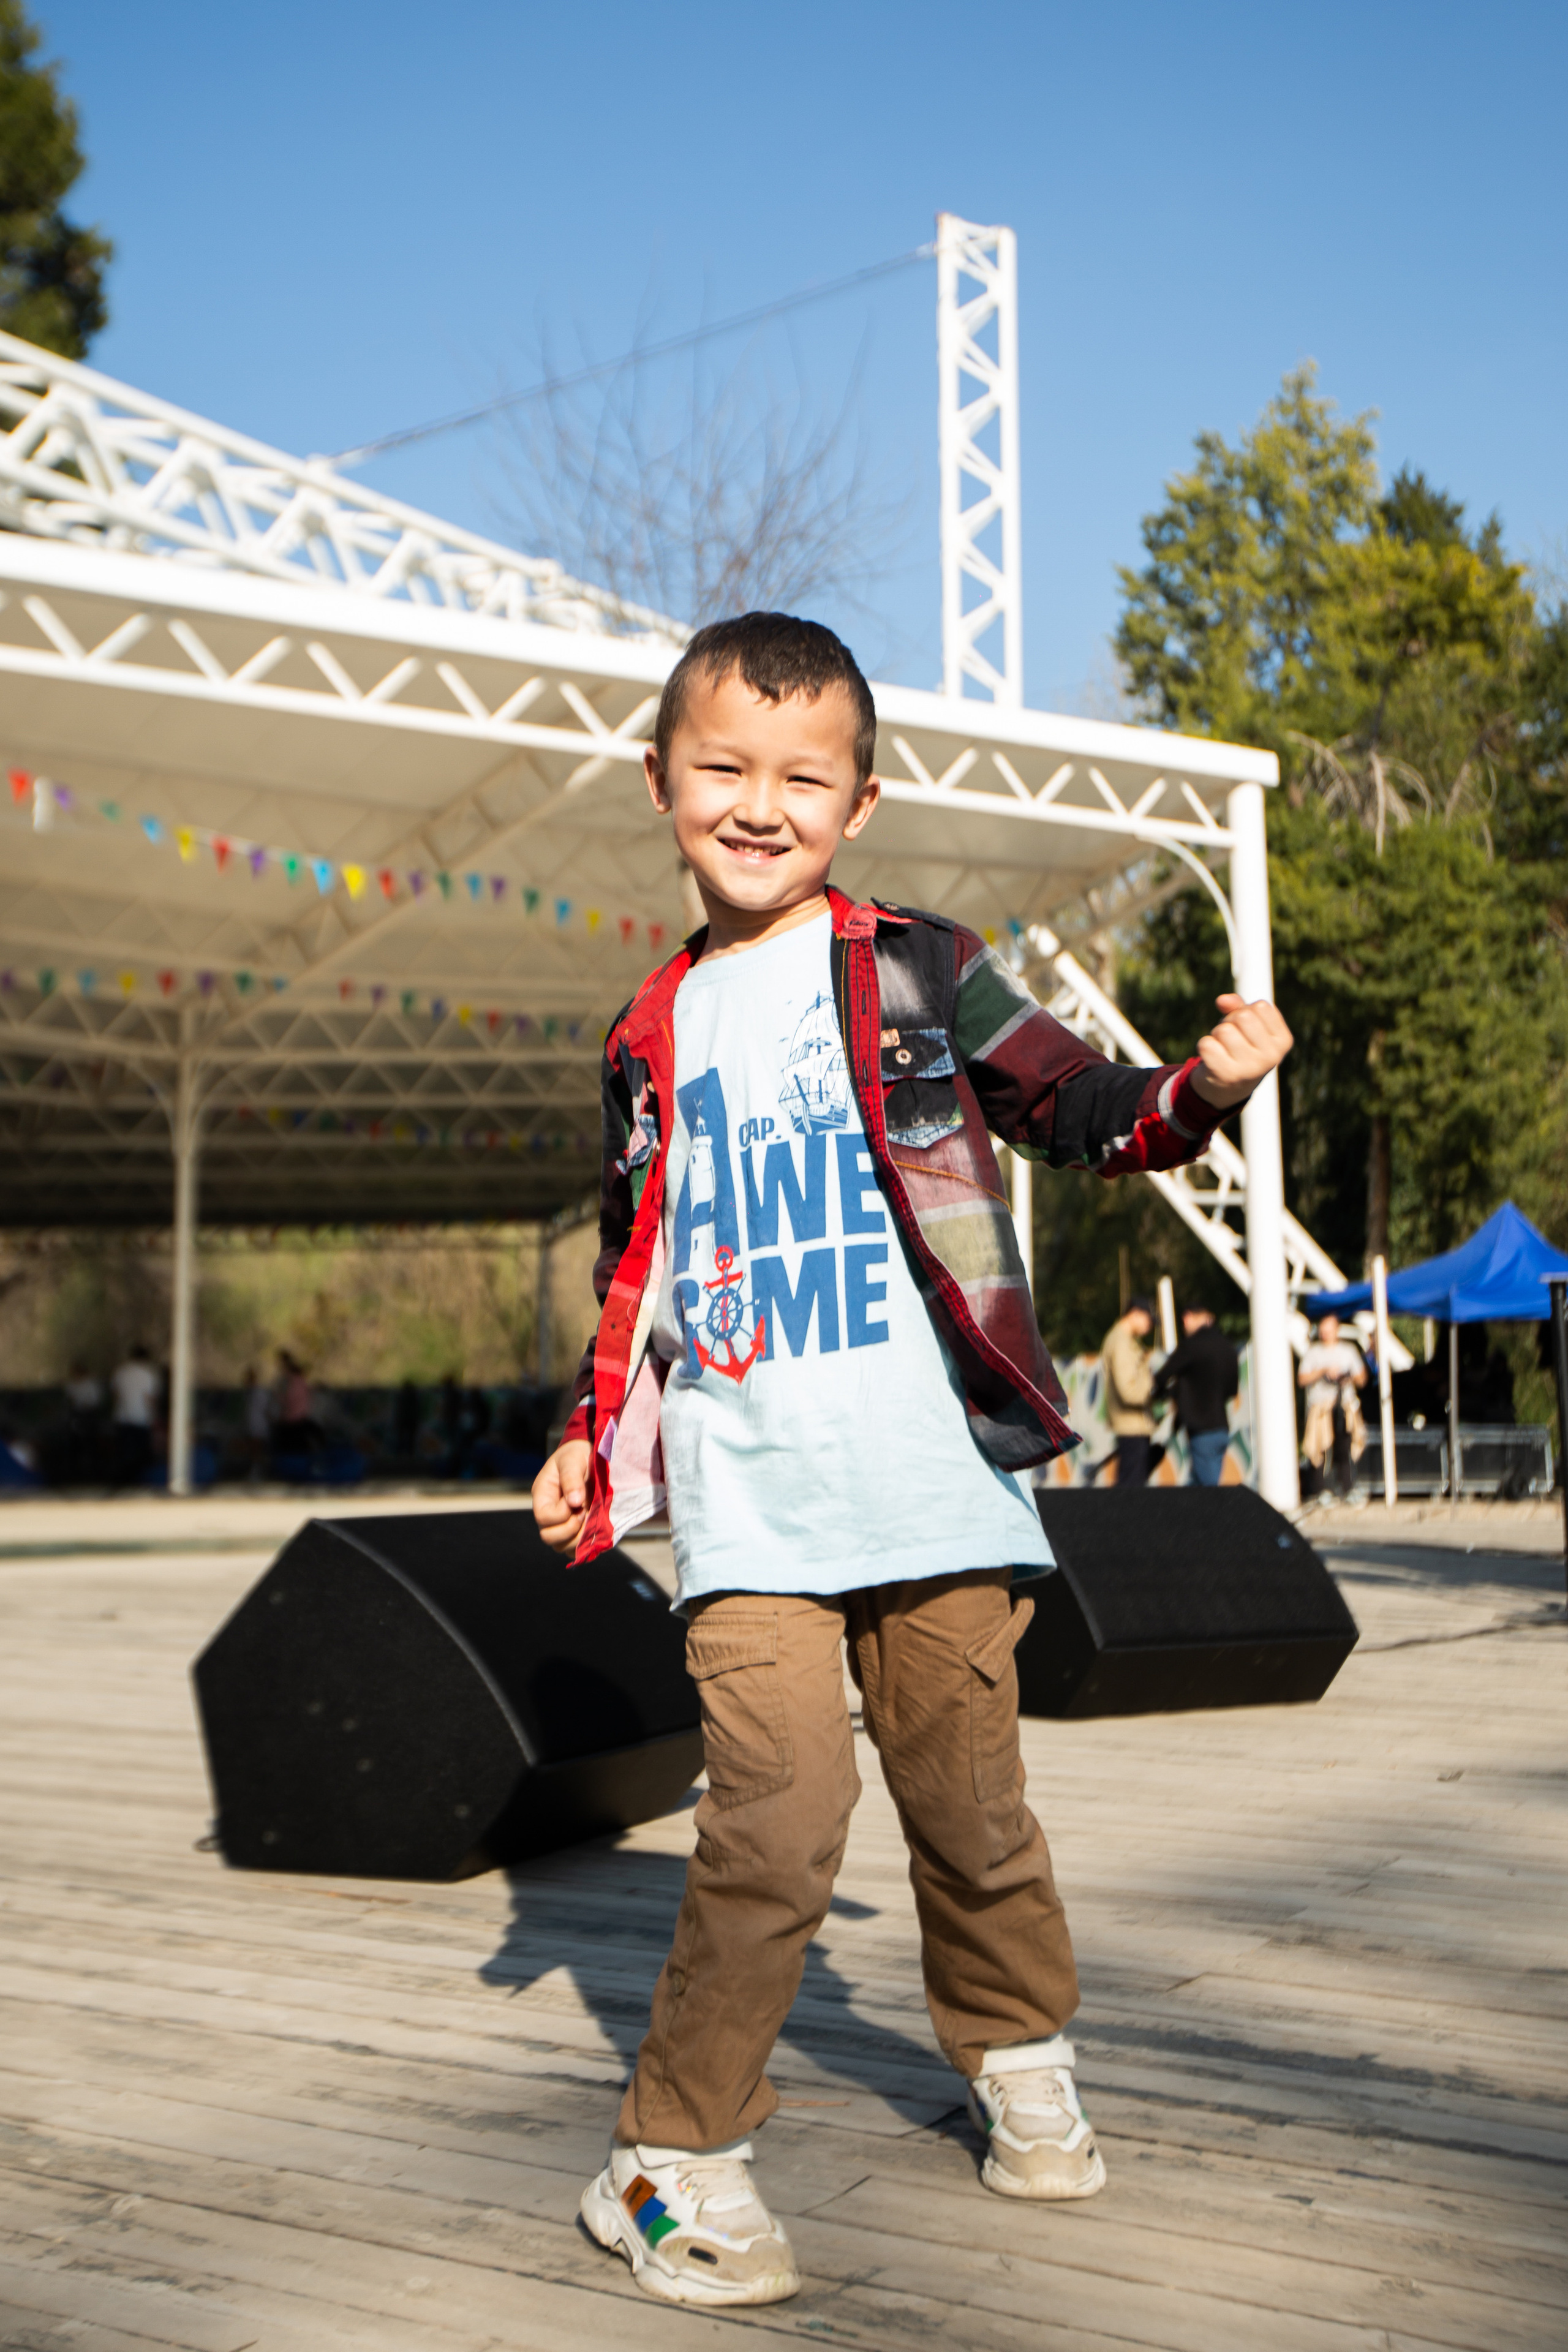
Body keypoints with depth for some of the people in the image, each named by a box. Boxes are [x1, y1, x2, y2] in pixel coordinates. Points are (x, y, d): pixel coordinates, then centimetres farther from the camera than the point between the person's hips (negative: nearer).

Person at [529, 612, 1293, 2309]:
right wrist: (590, 1435, 12)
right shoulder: (652, 1039, 12)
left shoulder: (920, 974, 5)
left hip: (932, 1482, 0)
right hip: (744, 1503, 0)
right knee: (778, 1811, -13)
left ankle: (1015, 2057, 38)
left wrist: (1202, 1088, -18)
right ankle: (672, 2157, 2)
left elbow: (1079, 1111, 1)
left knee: (969, 1795, 12)